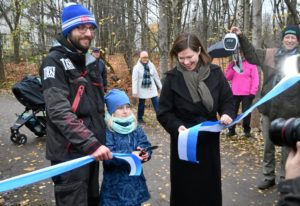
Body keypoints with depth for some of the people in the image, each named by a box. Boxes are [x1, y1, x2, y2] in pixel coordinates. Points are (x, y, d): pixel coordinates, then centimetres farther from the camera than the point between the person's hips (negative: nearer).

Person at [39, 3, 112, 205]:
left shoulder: (90, 61, 12)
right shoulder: (54, 62, -13)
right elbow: (59, 112, -24)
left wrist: (100, 139, 15)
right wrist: (91, 143, -29)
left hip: (92, 149, 8)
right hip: (69, 153, -8)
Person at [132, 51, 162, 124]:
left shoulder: (151, 65, -1)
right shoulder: (137, 67, -11)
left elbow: (156, 76, 7)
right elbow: (134, 79, -13)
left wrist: (160, 86, 9)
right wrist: (134, 91, -18)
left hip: (152, 88, 3)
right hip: (142, 89, -2)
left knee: (156, 102, -2)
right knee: (141, 104, 9)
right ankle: (140, 118, 25)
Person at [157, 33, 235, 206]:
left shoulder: (215, 72, -5)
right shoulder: (173, 77, -9)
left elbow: (228, 100, 4)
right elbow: (164, 112, -6)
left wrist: (227, 114, -17)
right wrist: (176, 126, -24)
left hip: (209, 140, 2)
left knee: (210, 186, 16)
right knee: (185, 188, 9)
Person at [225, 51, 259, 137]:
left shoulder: (251, 64, 2)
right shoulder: (232, 64, 12)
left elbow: (255, 79, -3)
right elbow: (227, 77, 4)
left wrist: (253, 92, -10)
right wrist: (233, 67, -7)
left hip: (247, 94, -3)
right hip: (234, 93, 3)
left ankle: (247, 130, 13)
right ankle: (231, 130, 14)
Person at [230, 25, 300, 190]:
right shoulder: (270, 54, 5)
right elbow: (251, 55, 15)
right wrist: (241, 37, 8)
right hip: (268, 109, 3)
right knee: (268, 146, 14)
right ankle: (269, 177, 31)